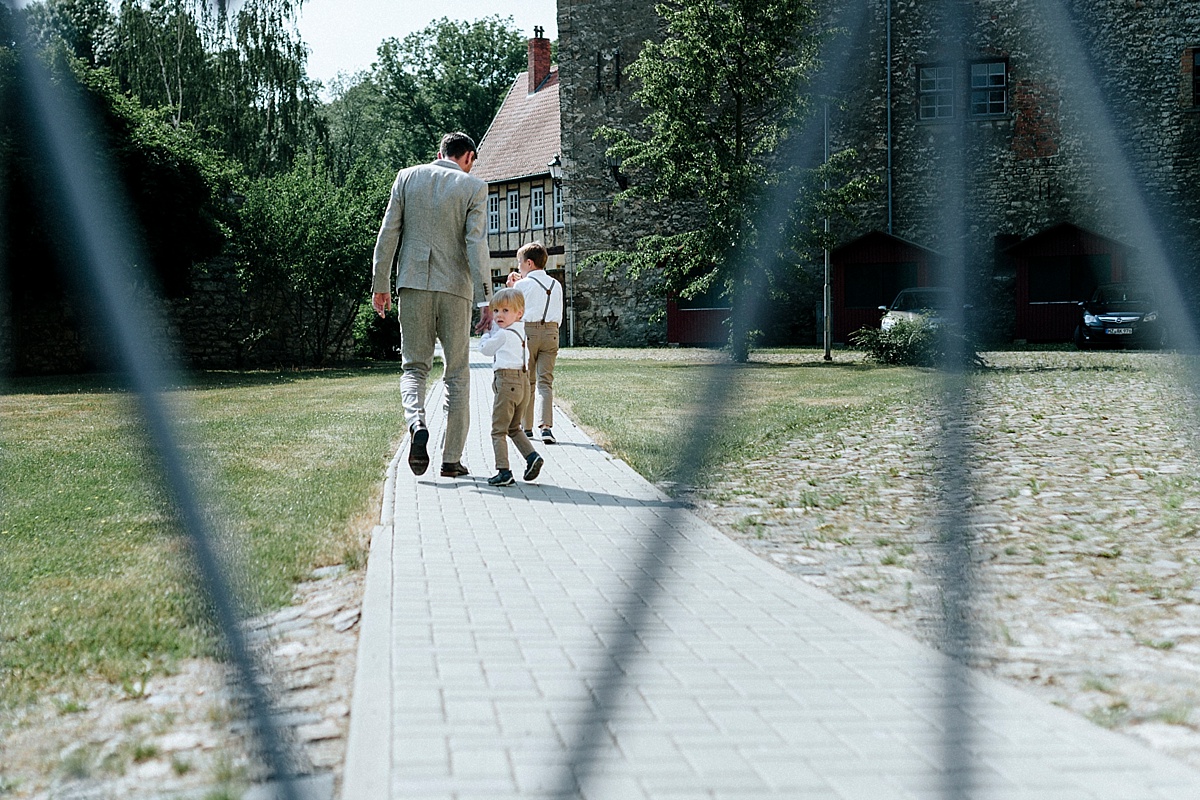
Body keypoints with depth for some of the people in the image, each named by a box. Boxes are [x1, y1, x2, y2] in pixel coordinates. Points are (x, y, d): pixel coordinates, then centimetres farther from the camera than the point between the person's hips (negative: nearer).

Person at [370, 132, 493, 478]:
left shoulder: (407, 177, 7)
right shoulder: (474, 187, 0)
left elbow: (388, 234, 4)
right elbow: (476, 245, -9)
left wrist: (380, 284, 9)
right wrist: (485, 300, -9)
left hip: (413, 284, 2)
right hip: (455, 287, -2)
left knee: (414, 365, 11)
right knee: (457, 374, 7)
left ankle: (417, 423, -19)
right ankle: (451, 459, 8)